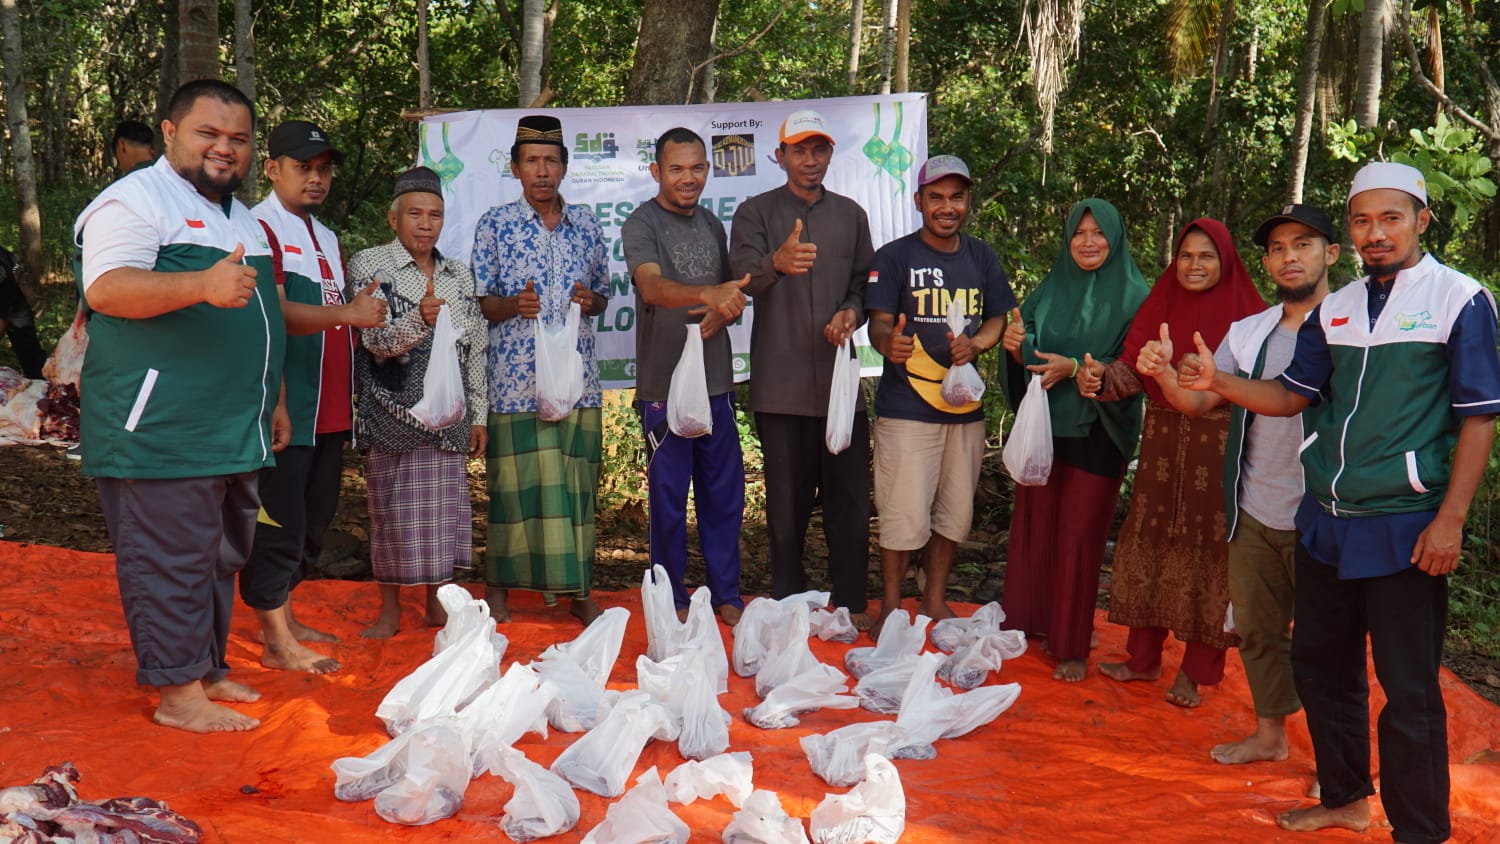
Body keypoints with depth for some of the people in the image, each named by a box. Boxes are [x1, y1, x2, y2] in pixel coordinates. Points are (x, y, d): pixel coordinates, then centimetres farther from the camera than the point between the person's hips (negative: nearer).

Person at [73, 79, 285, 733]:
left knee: (220, 558, 15)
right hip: (160, 429, -9)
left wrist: (271, 402, 27)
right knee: (171, 559, -5)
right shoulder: (134, 199, -6)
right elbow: (106, 289, -22)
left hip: (233, 432, 9)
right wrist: (203, 285, -35)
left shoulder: (241, 217, 22)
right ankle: (178, 692, 4)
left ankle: (207, 669, 28)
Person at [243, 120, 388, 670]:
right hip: (285, 406, -9)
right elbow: (274, 313, -22)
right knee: (279, 520, -5)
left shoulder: (327, 238, 20)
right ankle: (277, 643, 2)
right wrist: (346, 313, -33)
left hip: (329, 407, 9)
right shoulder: (261, 229, -9)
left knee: (313, 518, 15)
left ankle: (283, 618, 27)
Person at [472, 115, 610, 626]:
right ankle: (497, 588, 14)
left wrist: (591, 301, -3)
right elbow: (478, 304, 3)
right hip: (515, 380, -3)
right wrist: (514, 304, -17)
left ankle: (579, 589, 14)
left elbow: (603, 298, 19)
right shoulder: (495, 225, 3)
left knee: (576, 485, 4)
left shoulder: (586, 225, 12)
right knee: (513, 483, 0)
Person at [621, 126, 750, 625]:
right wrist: (708, 293, -42)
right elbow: (652, 287, -24)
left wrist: (722, 313, -5)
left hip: (715, 379, 5)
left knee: (723, 491, 9)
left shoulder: (712, 226, 13)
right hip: (664, 383, -5)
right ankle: (671, 599, 17)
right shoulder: (642, 224, -6)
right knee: (668, 496, 3)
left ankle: (725, 593, 21)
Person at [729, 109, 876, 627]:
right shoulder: (756, 213, 2)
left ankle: (851, 603, 17)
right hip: (781, 381, -3)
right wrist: (776, 263, -39)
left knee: (849, 496, 5)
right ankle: (788, 602, 17)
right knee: (787, 500, 4)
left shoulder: (850, 215, 15)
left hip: (840, 376, 3)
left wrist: (852, 311, -6)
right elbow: (743, 275, -16)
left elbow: (864, 283, 18)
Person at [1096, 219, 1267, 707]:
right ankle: (1144, 657, 20)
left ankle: (1195, 671, 11)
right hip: (1163, 441, 4)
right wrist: (1114, 372, -15)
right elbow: (1133, 363, 4)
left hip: (1220, 444, -4)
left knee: (1208, 547, 0)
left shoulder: (1247, 311, -3)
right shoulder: (1161, 304, 9)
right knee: (1151, 539, 7)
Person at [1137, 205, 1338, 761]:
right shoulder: (1249, 333, 8)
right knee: (1256, 629, 16)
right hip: (1254, 512, 5)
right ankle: (1269, 734, 33)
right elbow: (1197, 402, 6)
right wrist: (1163, 373, -15)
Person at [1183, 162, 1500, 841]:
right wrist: (1220, 383, -6)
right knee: (1320, 664, 16)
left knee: (1408, 690, 1)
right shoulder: (1335, 310, 10)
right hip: (1325, 522, 6)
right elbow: (1294, 394, 12)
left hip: (1404, 529, -6)